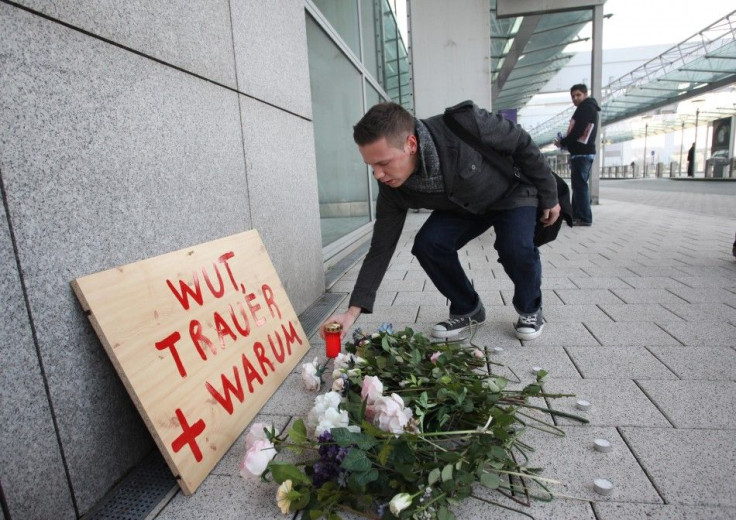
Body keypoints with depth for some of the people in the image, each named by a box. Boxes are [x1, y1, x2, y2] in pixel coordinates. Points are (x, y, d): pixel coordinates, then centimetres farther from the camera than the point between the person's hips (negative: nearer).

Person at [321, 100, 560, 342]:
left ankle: (530, 309, 4)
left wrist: (549, 196, -10)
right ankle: (467, 310, 3)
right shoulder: (392, 189, -25)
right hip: (462, 209, 3)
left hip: (511, 194, -3)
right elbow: (381, 248, -20)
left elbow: (522, 142, -20)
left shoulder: (465, 124, -38)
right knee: (427, 245, -21)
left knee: (516, 249, -29)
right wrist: (354, 310, -25)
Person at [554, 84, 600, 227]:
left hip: (582, 153, -11)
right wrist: (565, 141, 5)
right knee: (578, 184, 14)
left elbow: (577, 132, -19)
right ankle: (576, 215, 21)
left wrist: (562, 142, -5)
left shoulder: (586, 108, -10)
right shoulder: (587, 109, 22)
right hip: (582, 152, 11)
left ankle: (585, 218, -12)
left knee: (580, 185, -12)